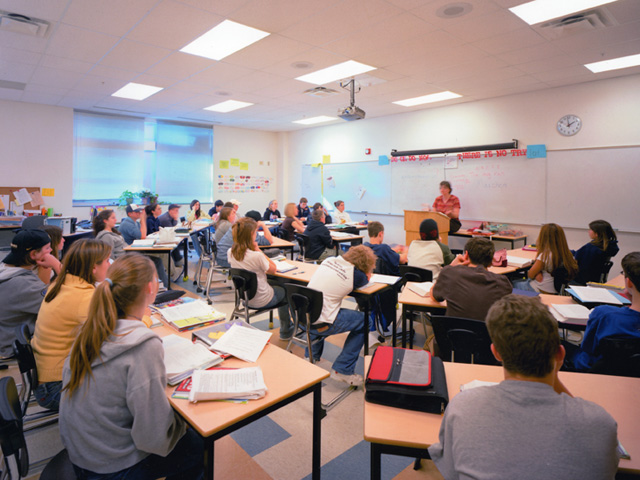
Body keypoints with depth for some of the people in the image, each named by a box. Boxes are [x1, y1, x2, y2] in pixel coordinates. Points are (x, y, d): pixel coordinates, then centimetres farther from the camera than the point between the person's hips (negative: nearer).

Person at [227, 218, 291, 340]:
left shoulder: (231, 252, -10)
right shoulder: (256, 256, -32)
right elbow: (273, 269, -14)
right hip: (261, 300, -7)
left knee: (275, 285, 31)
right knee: (285, 291, 24)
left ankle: (286, 324, 43)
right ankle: (285, 332, 37)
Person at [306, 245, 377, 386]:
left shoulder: (329, 260, 7)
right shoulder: (355, 274, -11)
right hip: (320, 325, -7)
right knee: (365, 321, 8)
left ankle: (312, 355, 47)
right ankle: (342, 370, 11)